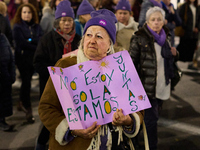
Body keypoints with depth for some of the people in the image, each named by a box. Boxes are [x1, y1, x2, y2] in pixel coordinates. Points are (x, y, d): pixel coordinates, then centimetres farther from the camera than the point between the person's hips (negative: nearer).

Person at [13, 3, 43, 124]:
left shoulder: (36, 27, 10)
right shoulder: (17, 27, -3)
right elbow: (21, 43, -12)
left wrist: (30, 41, -17)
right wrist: (36, 47, -12)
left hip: (34, 58, 4)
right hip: (23, 58, -4)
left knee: (26, 81, 12)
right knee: (26, 82, -8)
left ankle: (22, 103, 29)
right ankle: (28, 110, -6)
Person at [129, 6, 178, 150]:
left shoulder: (165, 37, 9)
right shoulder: (139, 38, -10)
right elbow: (132, 61, -10)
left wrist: (174, 53, -1)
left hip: (162, 86, 6)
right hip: (147, 86, -6)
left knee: (152, 117, 17)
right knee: (152, 118, -5)